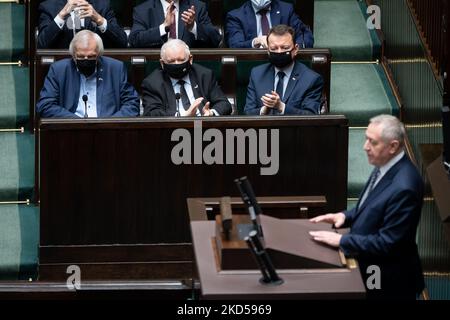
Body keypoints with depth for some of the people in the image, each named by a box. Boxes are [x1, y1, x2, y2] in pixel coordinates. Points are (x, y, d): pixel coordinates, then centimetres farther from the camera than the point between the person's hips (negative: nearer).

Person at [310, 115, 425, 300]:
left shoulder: (404, 187, -30)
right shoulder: (385, 166, -1)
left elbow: (387, 242, -27)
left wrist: (341, 240, -21)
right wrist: (345, 216, -1)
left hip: (389, 282, -9)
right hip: (371, 270, 9)